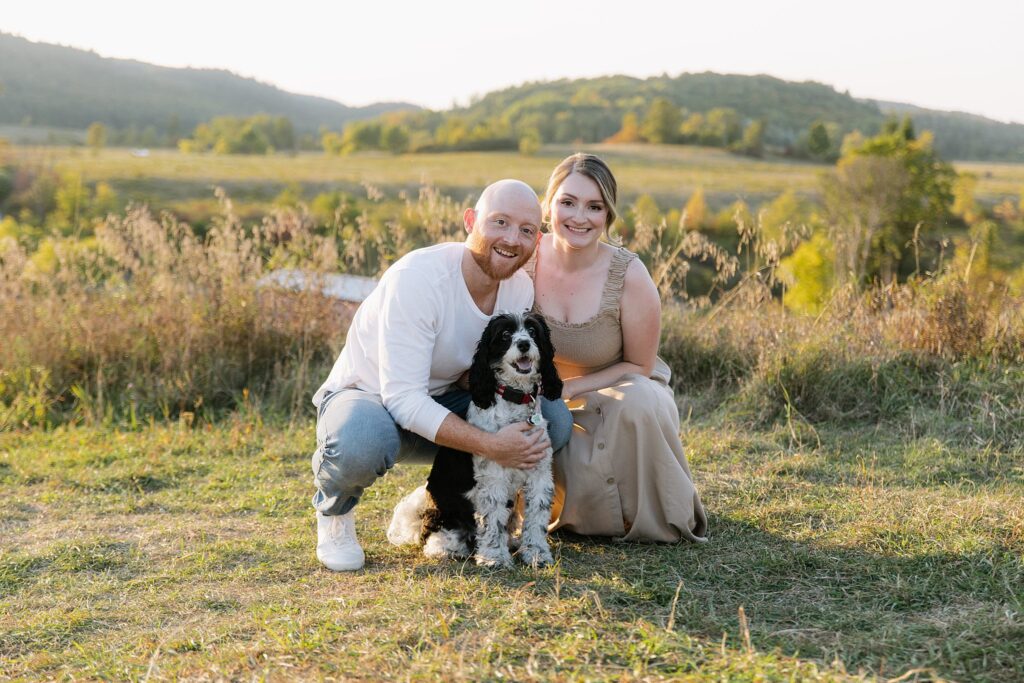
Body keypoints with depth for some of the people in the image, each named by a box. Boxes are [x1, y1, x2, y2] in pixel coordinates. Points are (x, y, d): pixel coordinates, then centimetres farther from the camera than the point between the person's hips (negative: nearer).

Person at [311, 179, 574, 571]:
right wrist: (490, 445, -37)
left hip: (440, 402, 6)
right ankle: (334, 510, -3)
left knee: (554, 421, -13)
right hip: (366, 395, -6)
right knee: (362, 444, -42)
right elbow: (402, 398, -32)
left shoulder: (521, 289, -7)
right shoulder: (418, 277, -29)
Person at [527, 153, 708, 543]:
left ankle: (657, 520, -11)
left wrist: (566, 390, -23)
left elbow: (638, 367, -12)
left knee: (635, 402, -38)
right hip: (549, 399, 2)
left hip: (626, 394, -1)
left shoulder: (629, 276, -23)